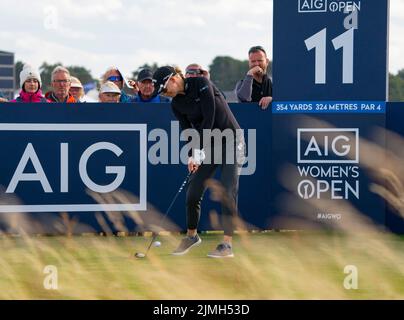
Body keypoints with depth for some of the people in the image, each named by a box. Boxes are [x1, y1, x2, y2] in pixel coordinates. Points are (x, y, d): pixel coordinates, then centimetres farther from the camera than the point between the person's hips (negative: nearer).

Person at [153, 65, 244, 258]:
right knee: (193, 193, 2)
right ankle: (191, 235, 24)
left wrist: (198, 150, -22)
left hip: (231, 142, -6)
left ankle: (227, 244, -14)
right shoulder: (176, 104, 2)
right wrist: (192, 156, -19)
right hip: (209, 146, 6)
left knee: (228, 192, -14)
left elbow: (209, 118, -21)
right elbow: (187, 130, -1)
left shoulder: (201, 84, -16)